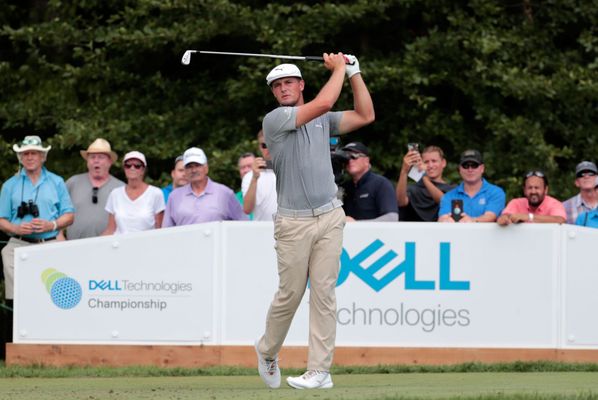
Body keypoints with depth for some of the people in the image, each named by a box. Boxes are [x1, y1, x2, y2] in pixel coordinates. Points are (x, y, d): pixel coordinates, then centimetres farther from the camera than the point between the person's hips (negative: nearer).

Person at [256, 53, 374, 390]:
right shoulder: (275, 120, -5)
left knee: (324, 293, -3)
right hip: (294, 223, -3)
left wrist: (355, 73, 8)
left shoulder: (323, 121, 14)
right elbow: (324, 102, -15)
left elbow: (365, 116, 10)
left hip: (330, 217, 3)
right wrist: (338, 68, -3)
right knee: (290, 294, 1)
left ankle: (320, 371, -5)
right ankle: (268, 351, 27)